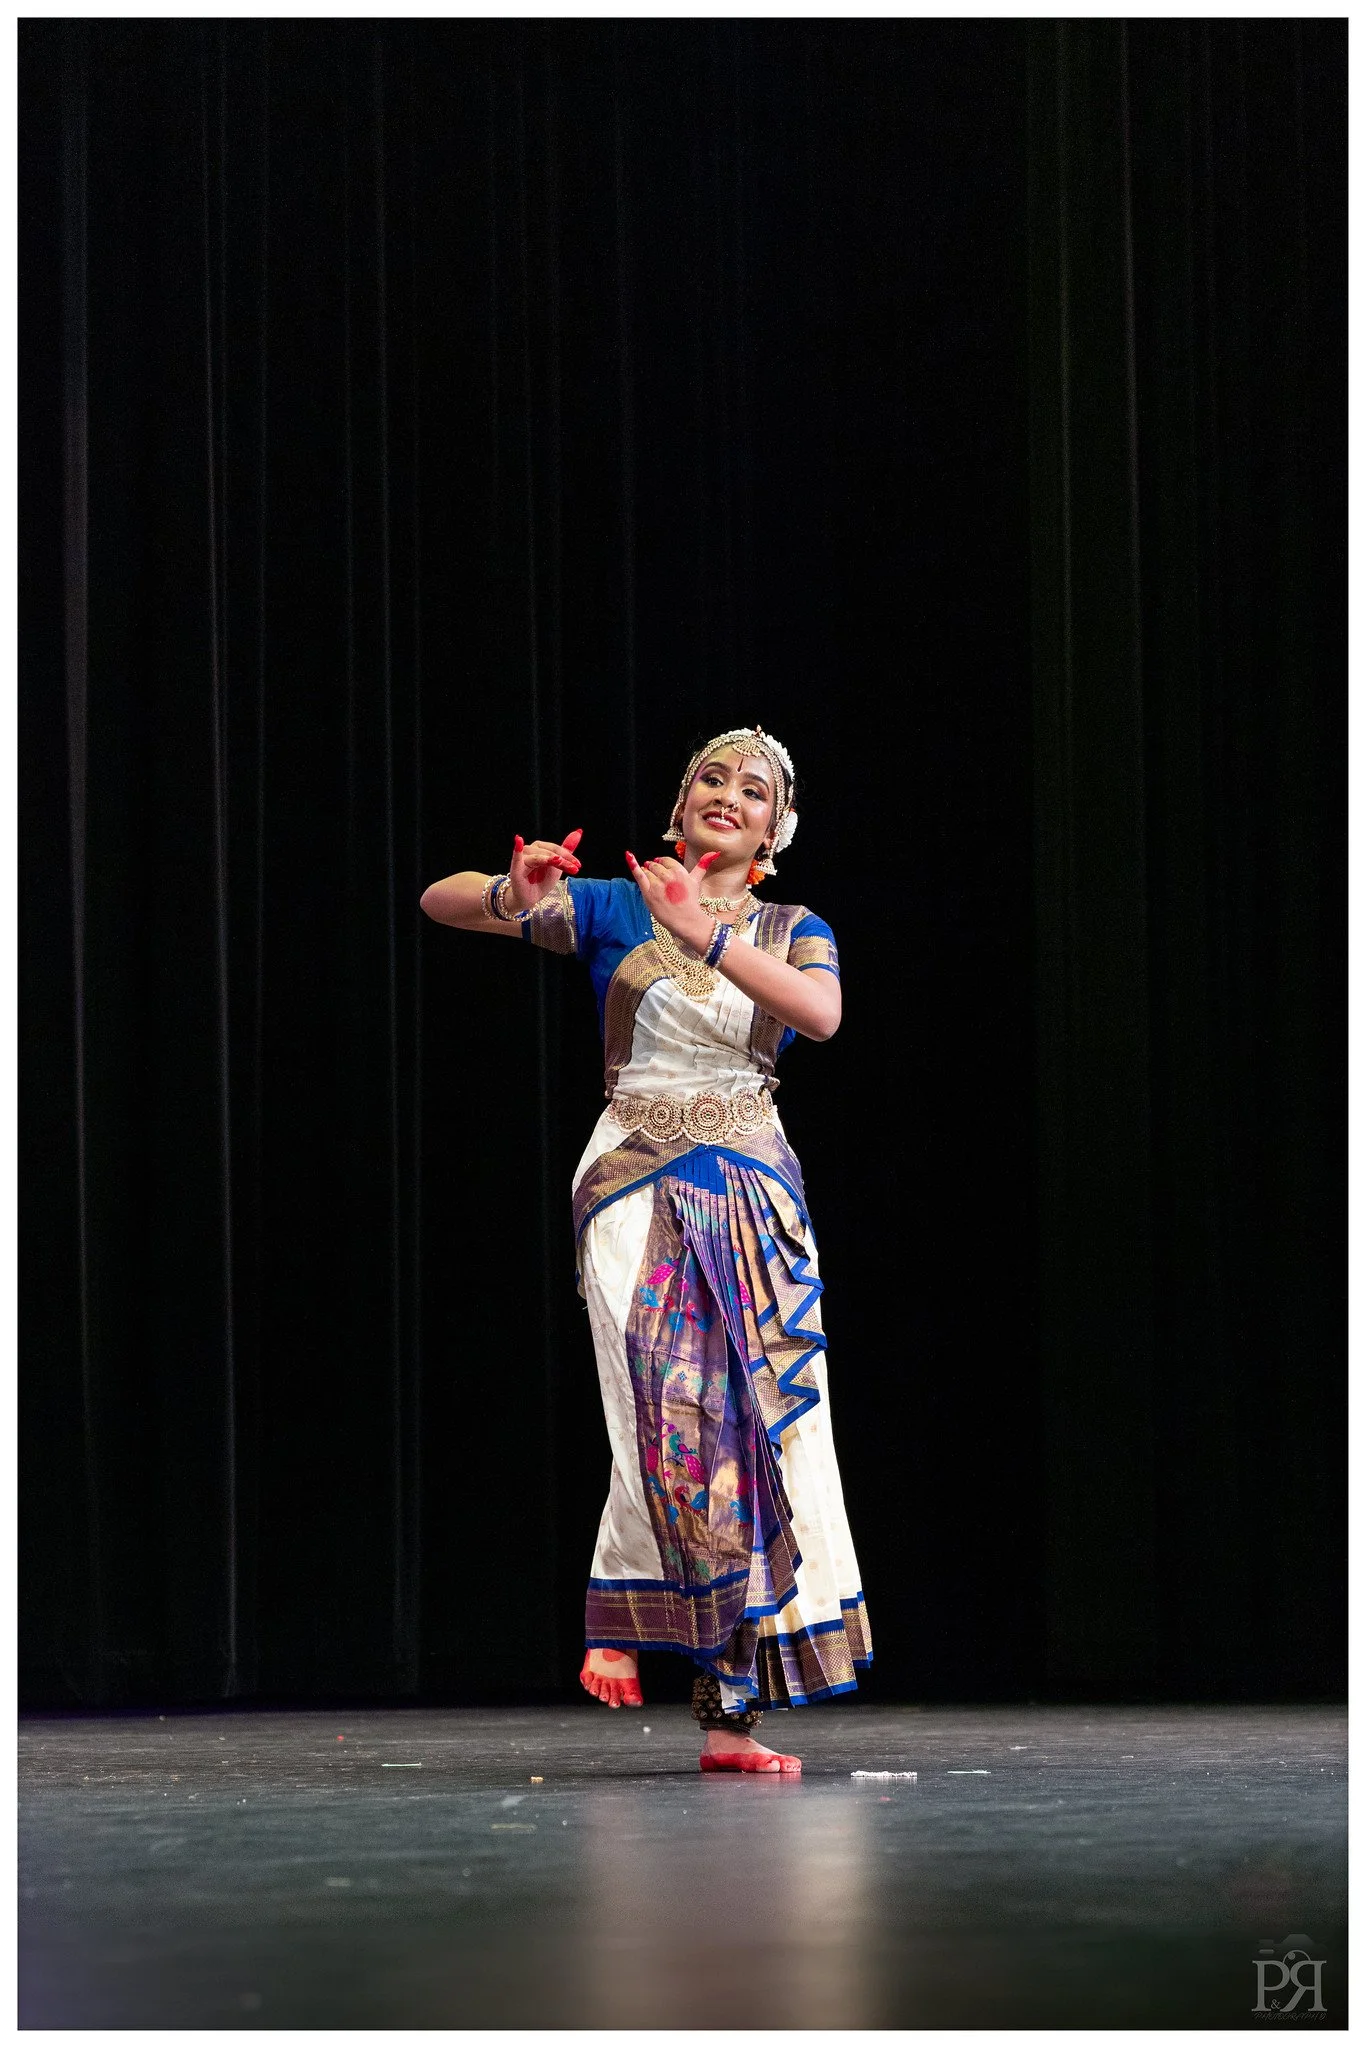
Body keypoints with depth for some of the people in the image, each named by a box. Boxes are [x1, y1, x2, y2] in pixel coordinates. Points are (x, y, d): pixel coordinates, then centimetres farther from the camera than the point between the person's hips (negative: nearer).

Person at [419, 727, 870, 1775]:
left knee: (760, 1429, -5)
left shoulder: (794, 932, 12)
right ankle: (622, 1611, -3)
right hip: (635, 1181, -2)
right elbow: (440, 901, 4)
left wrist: (704, 933, -19)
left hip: (754, 1195, 2)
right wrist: (514, 897, -18)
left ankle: (730, 1711, -3)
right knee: (671, 1404, -25)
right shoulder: (615, 909, 8)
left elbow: (823, 1012, -12)